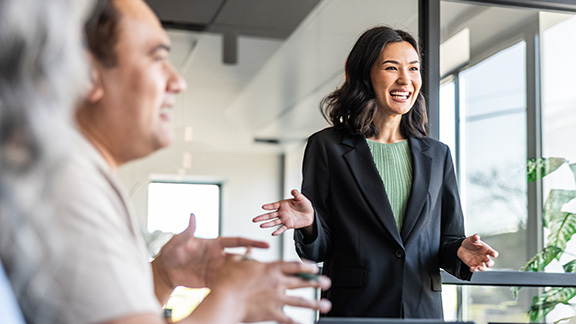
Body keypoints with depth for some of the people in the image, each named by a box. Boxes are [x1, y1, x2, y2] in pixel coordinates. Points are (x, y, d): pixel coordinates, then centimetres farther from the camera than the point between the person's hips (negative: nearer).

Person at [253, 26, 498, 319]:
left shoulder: (437, 154, 11)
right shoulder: (327, 147, 0)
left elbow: (447, 238, 13)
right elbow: (319, 250, 0)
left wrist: (460, 252, -9)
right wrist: (309, 223, -21)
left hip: (424, 311, 3)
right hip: (353, 310, -3)